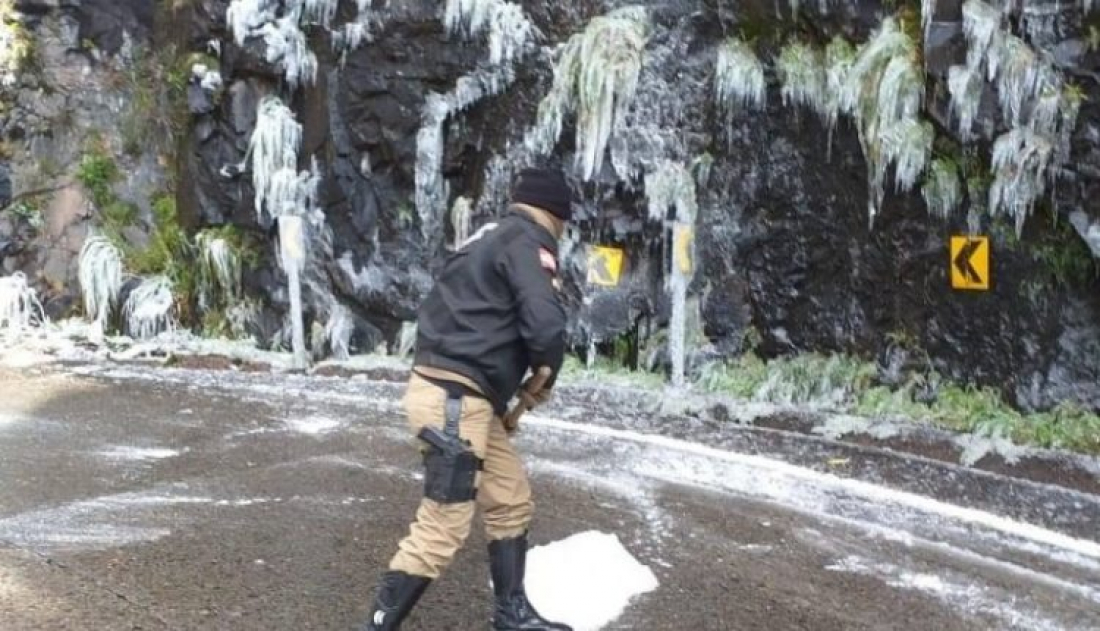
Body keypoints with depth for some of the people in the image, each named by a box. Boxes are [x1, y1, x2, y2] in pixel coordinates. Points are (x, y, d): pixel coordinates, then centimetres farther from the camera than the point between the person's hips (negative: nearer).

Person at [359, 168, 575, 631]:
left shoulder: (491, 237, 19)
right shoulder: (528, 240, -8)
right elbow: (545, 326, -21)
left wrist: (515, 385, 16)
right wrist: (544, 382, -1)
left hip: (456, 395, 10)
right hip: (454, 401, -10)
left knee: (510, 500, 18)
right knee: (443, 528, -8)